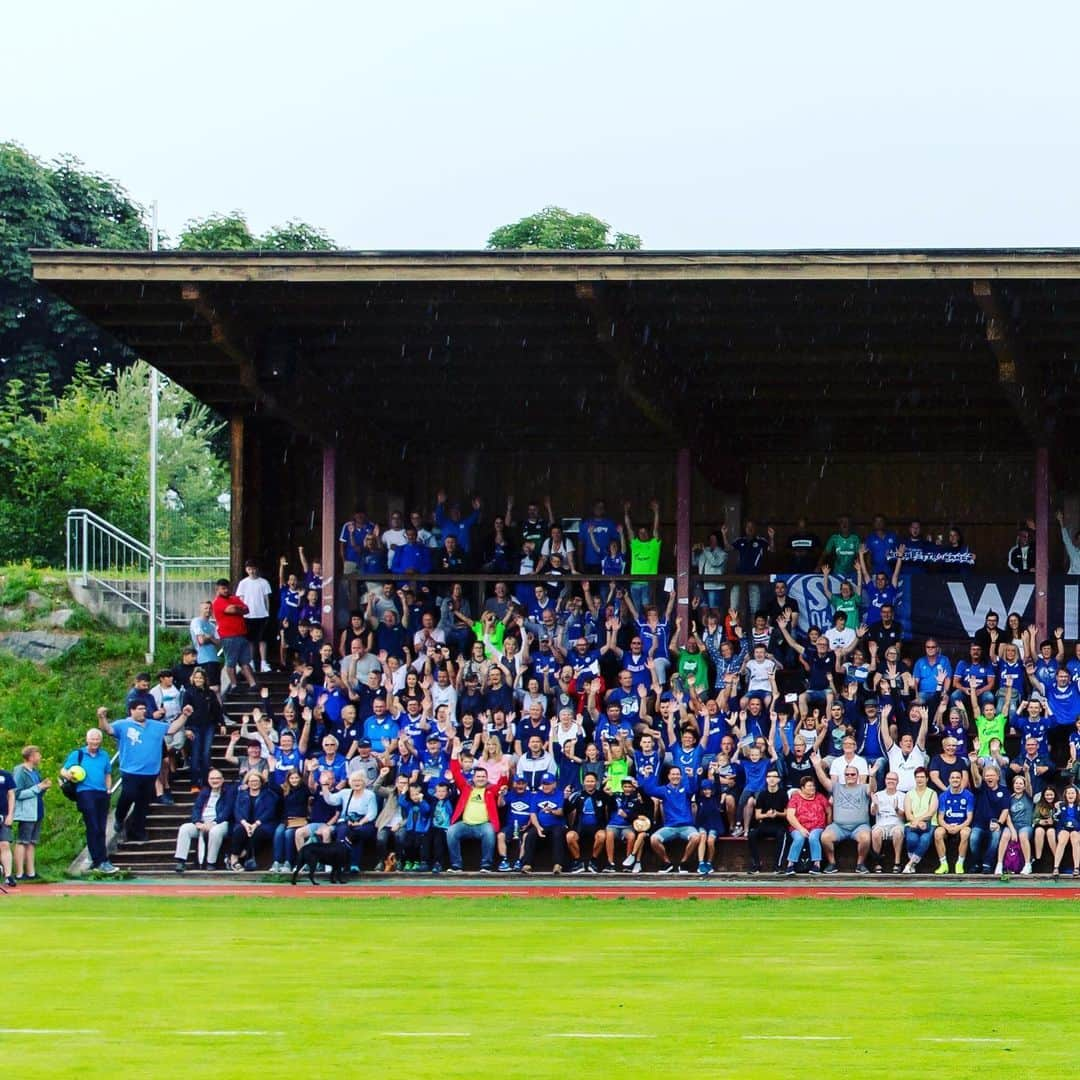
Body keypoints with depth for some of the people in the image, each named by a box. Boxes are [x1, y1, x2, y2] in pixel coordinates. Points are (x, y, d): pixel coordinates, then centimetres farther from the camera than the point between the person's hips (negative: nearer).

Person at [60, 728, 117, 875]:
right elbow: (63, 770, 5)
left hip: (102, 795, 5)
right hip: (85, 793, -5)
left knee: (101, 829, 5)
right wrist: (68, 775, -18)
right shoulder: (77, 755, 7)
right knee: (93, 828, -10)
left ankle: (97, 861, 12)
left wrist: (108, 790, 9)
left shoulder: (104, 756, 17)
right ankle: (101, 861, -13)